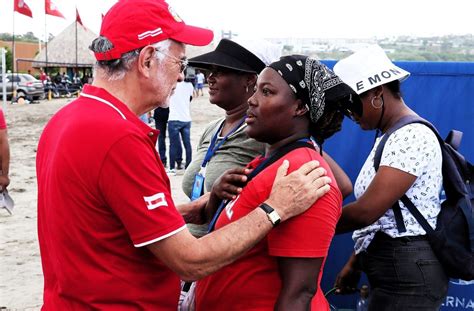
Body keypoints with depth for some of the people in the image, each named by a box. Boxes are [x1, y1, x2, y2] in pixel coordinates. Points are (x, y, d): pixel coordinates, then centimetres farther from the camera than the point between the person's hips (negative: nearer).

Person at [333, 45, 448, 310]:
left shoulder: (412, 136, -17)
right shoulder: (390, 136, 15)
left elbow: (367, 211, -23)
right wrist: (355, 262, 16)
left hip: (407, 274, -9)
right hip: (393, 268, 9)